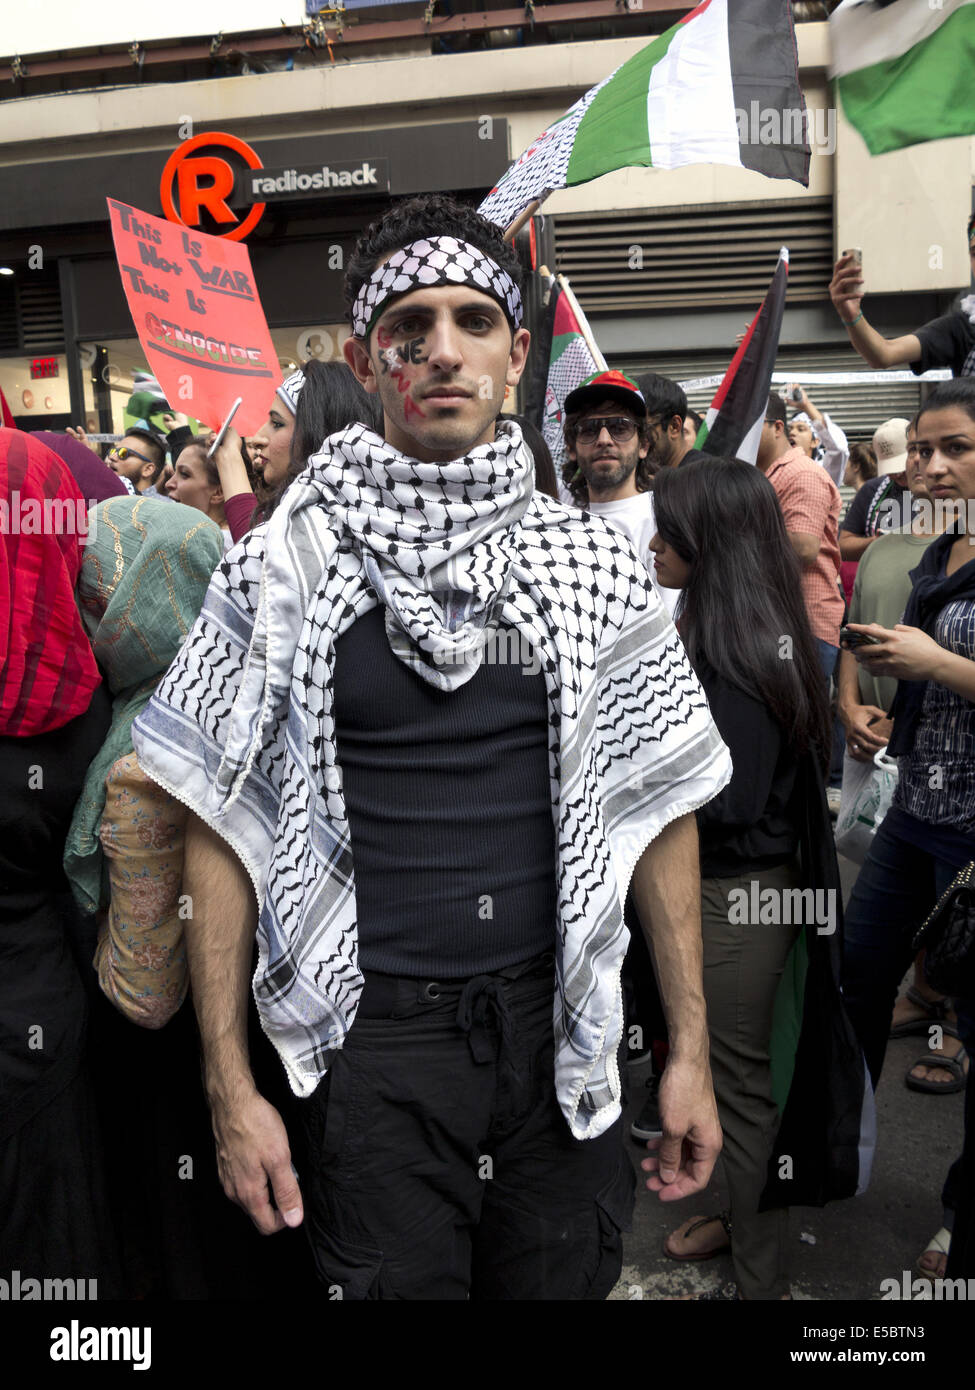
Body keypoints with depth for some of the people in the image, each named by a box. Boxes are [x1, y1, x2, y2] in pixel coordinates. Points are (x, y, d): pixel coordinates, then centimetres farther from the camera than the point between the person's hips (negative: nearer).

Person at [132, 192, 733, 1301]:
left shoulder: (592, 566, 0)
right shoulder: (279, 572, -6)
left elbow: (658, 806, 3)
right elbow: (220, 827, -3)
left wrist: (689, 1052, 2)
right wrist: (230, 1090, -5)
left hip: (560, 1029, 3)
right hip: (374, 1038, -2)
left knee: (565, 1281, 19)